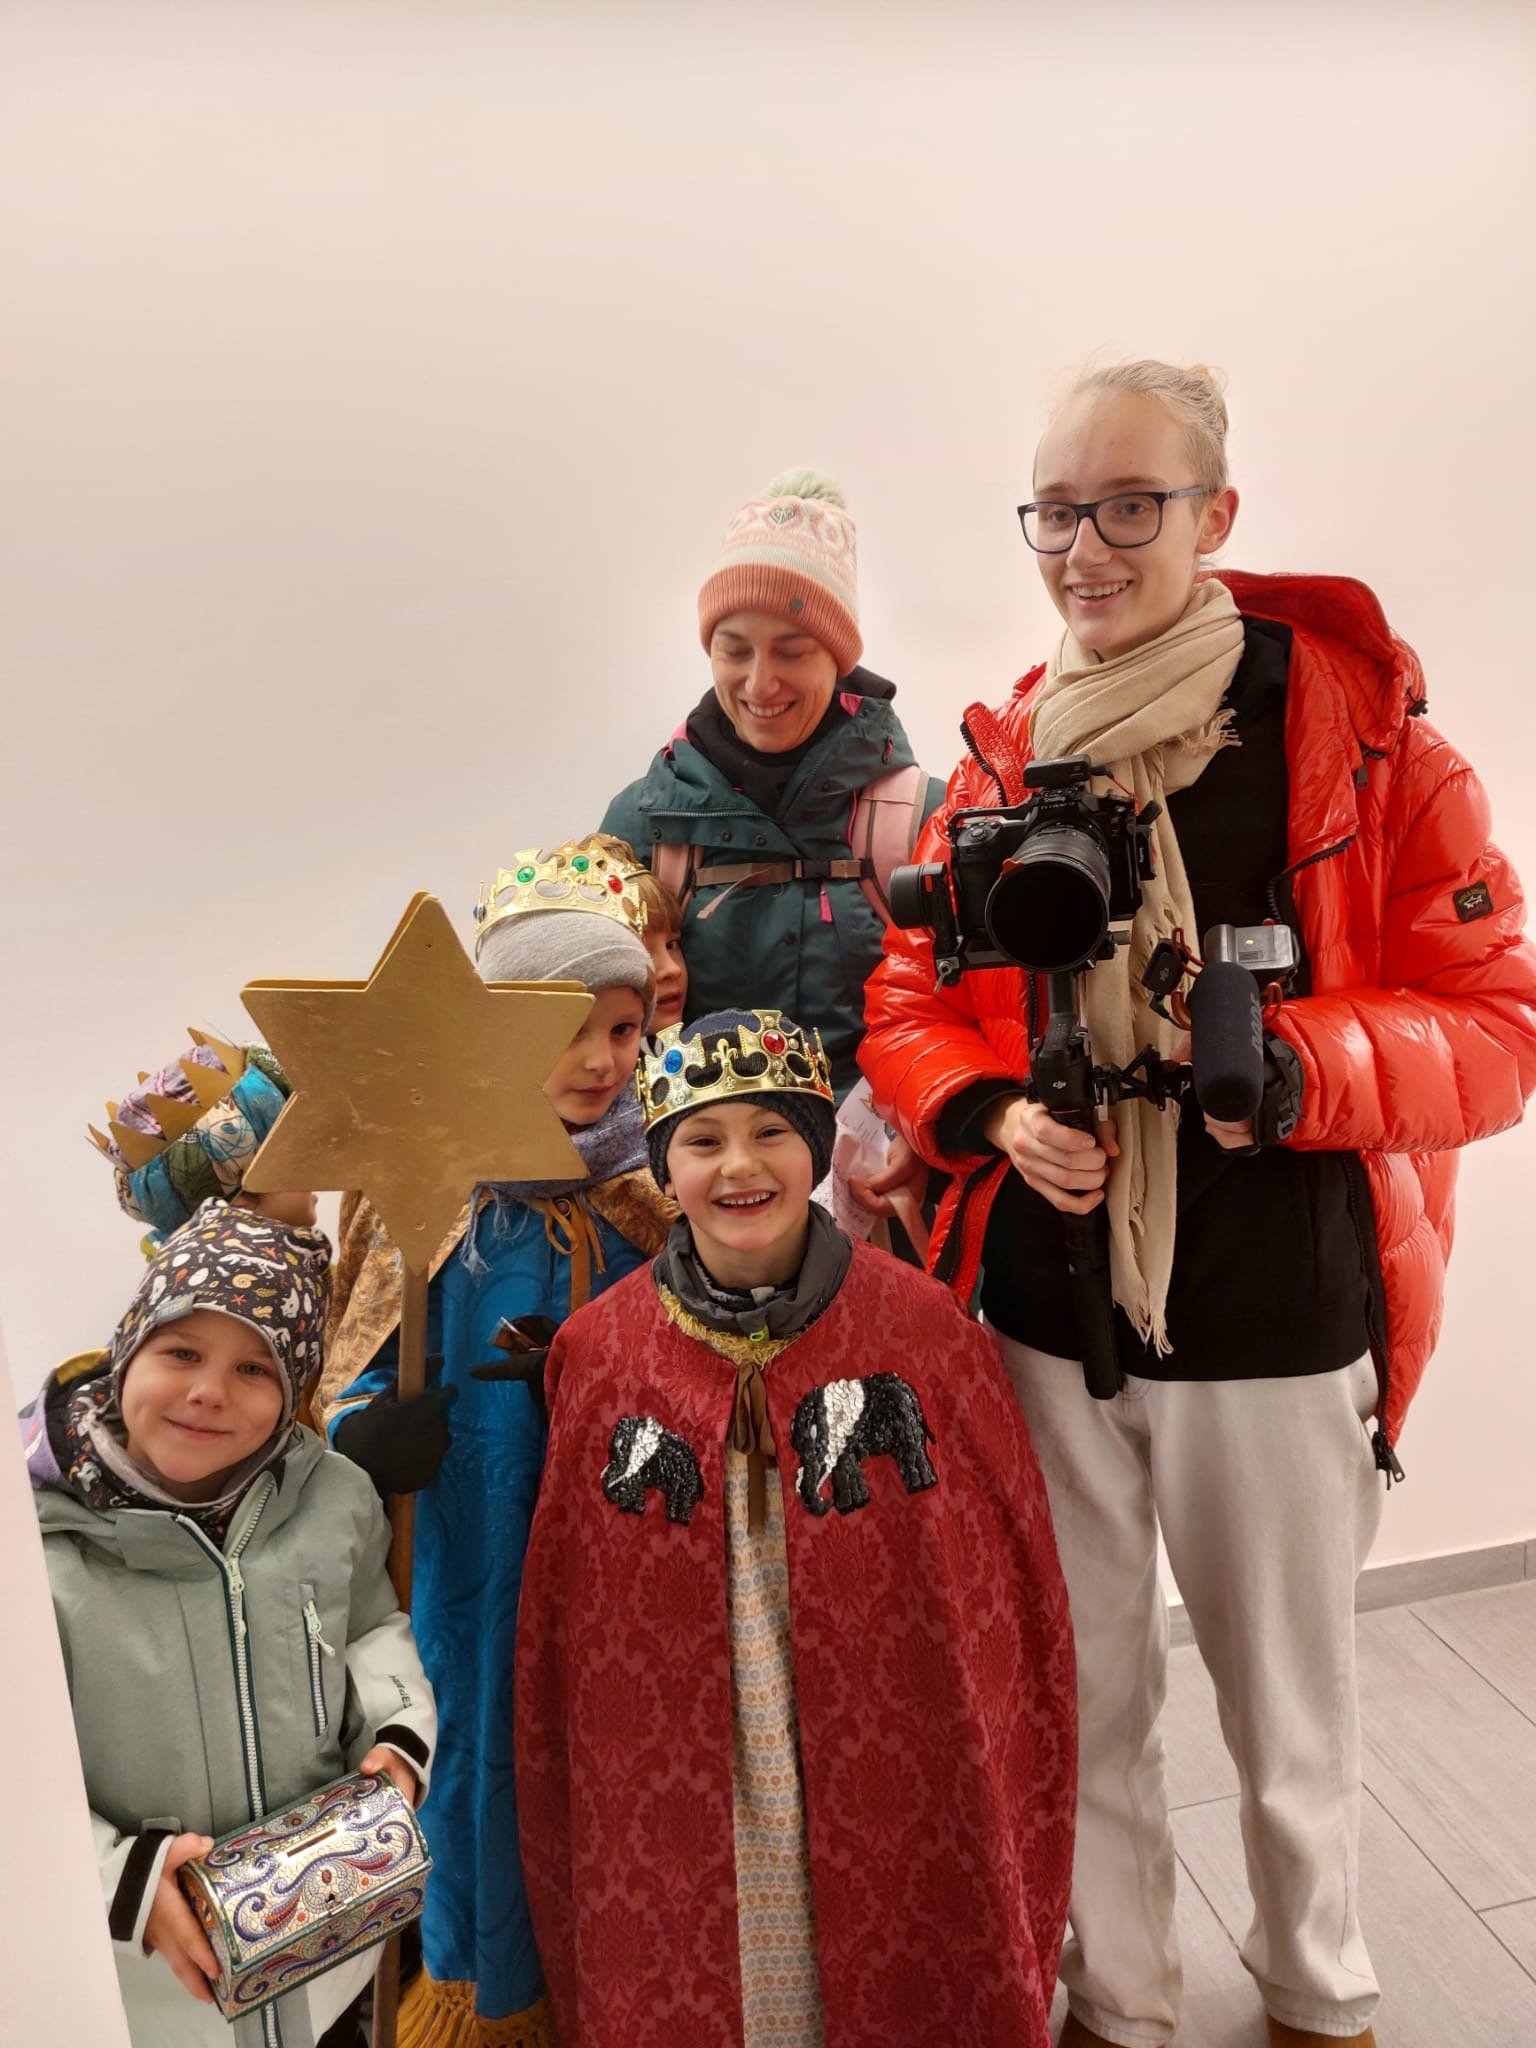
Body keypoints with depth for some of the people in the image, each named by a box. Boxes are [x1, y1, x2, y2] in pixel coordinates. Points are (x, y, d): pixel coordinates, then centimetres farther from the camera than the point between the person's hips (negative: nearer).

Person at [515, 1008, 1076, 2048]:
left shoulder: (927, 1326, -12)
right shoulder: (598, 1350, -8)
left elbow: (1010, 1576, -4)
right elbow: (559, 1619, 1)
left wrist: (1015, 1810, 0)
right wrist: (569, 1826, 6)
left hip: (899, 1798, 0)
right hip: (681, 1805, 1)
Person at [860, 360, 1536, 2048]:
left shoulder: (1363, 733, -6)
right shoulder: (1001, 759, 3)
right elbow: (906, 1006, 6)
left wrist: (1296, 1065, -24)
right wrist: (995, 1113, -14)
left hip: (1276, 1326, -2)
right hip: (1044, 1318, 2)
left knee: (1290, 1705, 20)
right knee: (1084, 1699, 19)